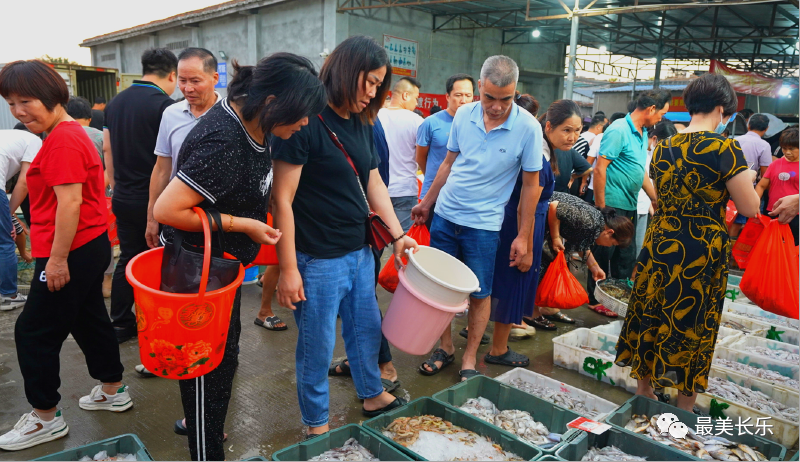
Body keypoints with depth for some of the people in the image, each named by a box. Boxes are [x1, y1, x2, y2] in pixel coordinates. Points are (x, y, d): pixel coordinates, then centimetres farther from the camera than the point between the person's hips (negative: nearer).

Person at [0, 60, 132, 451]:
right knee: (89, 319, 19)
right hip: (90, 246, 10)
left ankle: (45, 418, 16)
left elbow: (69, 203, -24)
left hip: (73, 253, -10)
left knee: (34, 331, 2)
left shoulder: (62, 141, -19)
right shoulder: (69, 133, 13)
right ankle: (113, 391, 33)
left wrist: (58, 259, -21)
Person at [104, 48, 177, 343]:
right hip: (155, 200, -7)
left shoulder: (115, 103, 9)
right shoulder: (164, 105, -15)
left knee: (127, 258, 15)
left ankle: (120, 324, 23)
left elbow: (107, 148, 15)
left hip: (123, 198, 7)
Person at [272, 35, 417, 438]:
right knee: (317, 346, 9)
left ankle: (373, 396, 45)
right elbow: (283, 200, -17)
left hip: (359, 253, 8)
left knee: (367, 329, 22)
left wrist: (398, 235, 7)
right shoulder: (305, 123, -16)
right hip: (318, 260, -7)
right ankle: (316, 426, 30)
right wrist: (288, 269, -17)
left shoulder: (361, 125, 7)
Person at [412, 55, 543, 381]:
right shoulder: (463, 115, -1)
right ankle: (445, 347, 29)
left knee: (480, 294, 5)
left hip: (483, 223, -3)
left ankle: (469, 359, 23)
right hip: (444, 215, 4)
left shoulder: (528, 128, -11)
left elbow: (531, 184, -5)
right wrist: (427, 203, 16)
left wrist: (523, 236, -5)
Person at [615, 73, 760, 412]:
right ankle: (684, 412, 24)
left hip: (659, 245, 5)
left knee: (651, 318, 16)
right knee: (693, 326, 9)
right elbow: (750, 208, -10)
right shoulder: (724, 148, -14)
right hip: (702, 253, -5)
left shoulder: (663, 148, 5)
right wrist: (746, 180, 8)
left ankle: (644, 391, 33)